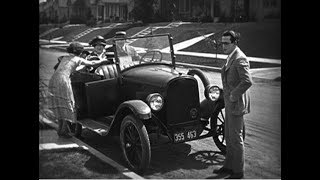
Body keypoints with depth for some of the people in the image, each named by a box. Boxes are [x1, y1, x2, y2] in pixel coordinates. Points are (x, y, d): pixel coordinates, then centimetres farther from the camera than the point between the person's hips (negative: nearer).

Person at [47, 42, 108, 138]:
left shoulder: (64, 57, 26)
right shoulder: (78, 59, 11)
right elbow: (91, 63, 21)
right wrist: (102, 60, 38)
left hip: (53, 80, 6)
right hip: (63, 81, -6)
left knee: (59, 105, 16)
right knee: (68, 105, 4)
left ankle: (60, 128, 18)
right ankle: (64, 130, 3)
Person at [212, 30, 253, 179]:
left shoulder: (240, 59, -19)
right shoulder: (230, 57, 11)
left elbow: (247, 81, -30)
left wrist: (234, 95, -22)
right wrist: (229, 95, 13)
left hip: (236, 103, -10)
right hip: (230, 102, 10)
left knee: (235, 138, 0)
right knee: (228, 137, 18)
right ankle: (229, 166, 32)